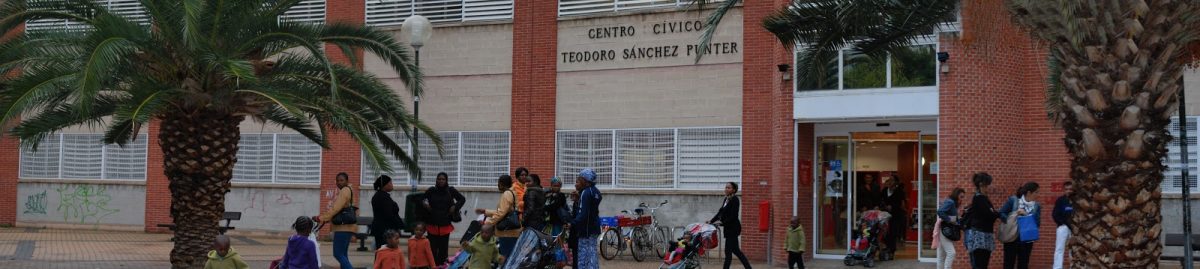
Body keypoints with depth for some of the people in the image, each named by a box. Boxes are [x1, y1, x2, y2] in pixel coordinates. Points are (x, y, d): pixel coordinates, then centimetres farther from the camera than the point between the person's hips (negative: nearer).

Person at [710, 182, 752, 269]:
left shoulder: (735, 200, -13)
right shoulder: (726, 199, 12)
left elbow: (733, 216, -19)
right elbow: (720, 212, 14)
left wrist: (722, 222, -21)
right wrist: (711, 221, 6)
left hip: (733, 228, -9)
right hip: (729, 228, 9)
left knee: (728, 251, -6)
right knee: (735, 250, 14)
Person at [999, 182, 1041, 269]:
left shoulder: (1036, 206, 5)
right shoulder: (1013, 200, -5)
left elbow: (1037, 222, -5)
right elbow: (1001, 213, -6)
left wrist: (1026, 214, -17)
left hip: (1026, 240, 3)